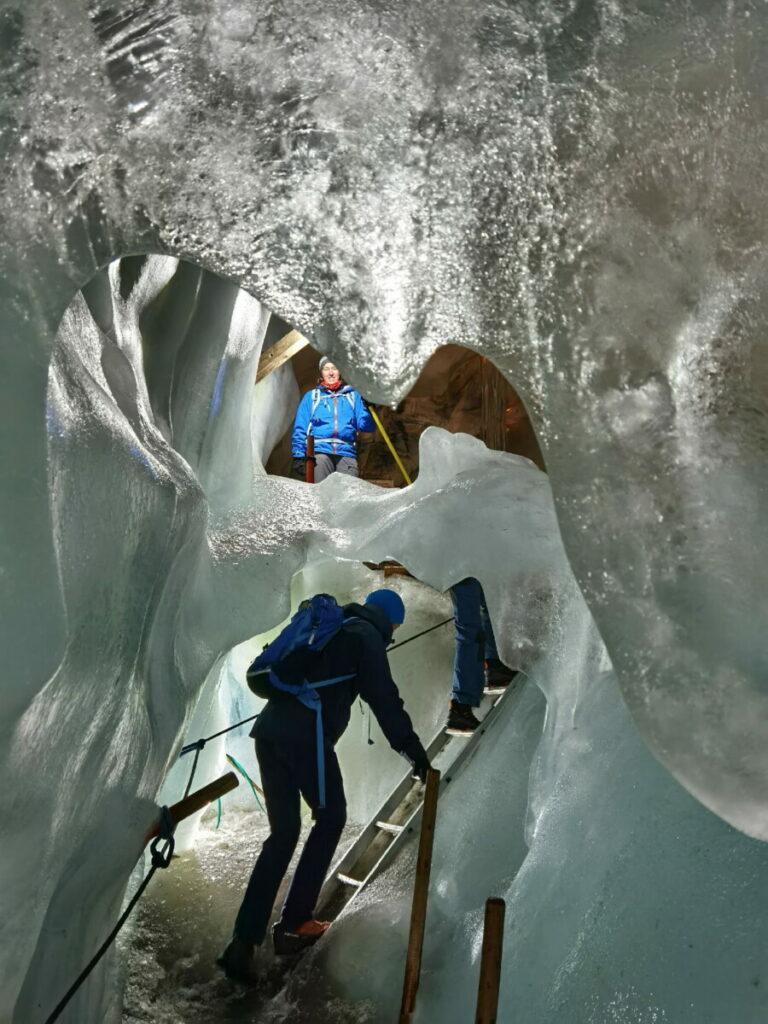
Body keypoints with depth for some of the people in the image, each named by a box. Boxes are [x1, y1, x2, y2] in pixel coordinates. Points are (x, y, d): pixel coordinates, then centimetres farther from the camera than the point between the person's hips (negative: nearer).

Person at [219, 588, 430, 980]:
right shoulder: (366, 636, 3)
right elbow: (384, 699, -4)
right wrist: (415, 753, -1)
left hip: (269, 730, 7)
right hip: (305, 737, -7)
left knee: (283, 831, 13)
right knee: (331, 817, 15)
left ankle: (244, 940, 5)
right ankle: (292, 924, 14)